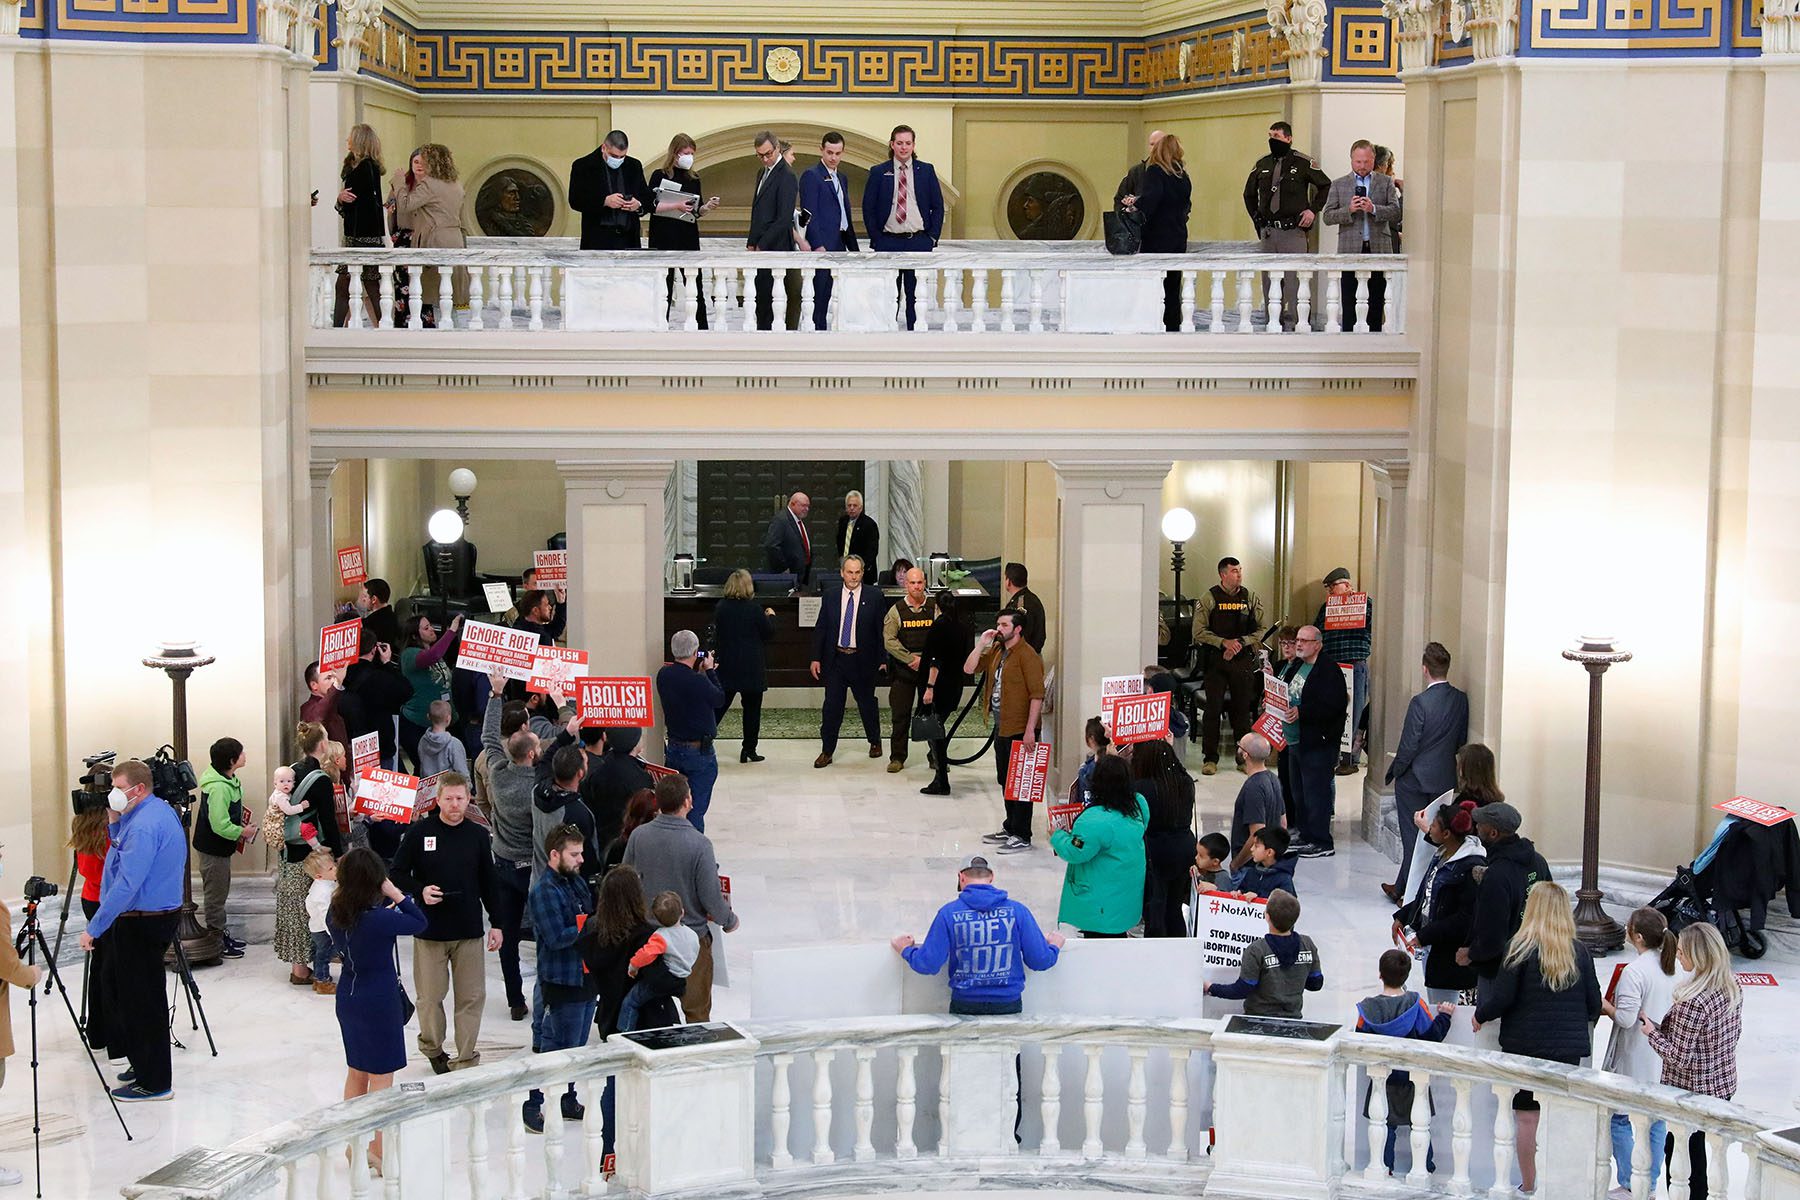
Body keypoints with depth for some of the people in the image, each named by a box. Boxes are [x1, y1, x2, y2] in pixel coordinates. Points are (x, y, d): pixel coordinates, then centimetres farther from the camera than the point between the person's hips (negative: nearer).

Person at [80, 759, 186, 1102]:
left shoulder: (144, 826, -22)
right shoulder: (160, 811, 10)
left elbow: (127, 884, -27)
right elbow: (122, 852, 19)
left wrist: (95, 928, -23)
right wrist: (117, 822, 3)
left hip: (142, 923, -10)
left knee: (141, 1002, -1)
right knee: (113, 987, 20)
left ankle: (154, 1083, 8)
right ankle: (144, 1064, 28)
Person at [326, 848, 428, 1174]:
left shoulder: (335, 914, -4)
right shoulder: (378, 919, -25)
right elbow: (419, 924, -14)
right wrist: (397, 895, -12)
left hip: (348, 997, 7)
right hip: (379, 1002, -7)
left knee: (356, 1073, 20)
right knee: (381, 1078, 3)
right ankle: (379, 1153, 8)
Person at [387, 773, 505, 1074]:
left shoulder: (478, 835, 4)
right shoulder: (419, 832, -4)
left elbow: (488, 883, 11)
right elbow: (398, 873, 1)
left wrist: (496, 923, 9)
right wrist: (420, 891, -16)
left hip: (469, 930, 2)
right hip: (430, 929, -2)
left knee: (472, 996, 2)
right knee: (430, 996, 6)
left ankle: (465, 1060, 11)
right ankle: (432, 1048, 29)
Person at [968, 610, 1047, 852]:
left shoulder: (1027, 655, -15)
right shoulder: (996, 651, 11)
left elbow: (1037, 694, -19)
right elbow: (969, 669, 11)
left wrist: (1030, 730, -23)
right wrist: (981, 644, -3)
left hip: (1020, 730, -9)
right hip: (1001, 727, 9)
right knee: (1006, 780, 18)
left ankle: (1022, 836, 2)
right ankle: (1010, 828, 30)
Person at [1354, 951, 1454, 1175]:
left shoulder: (1369, 1007, -12)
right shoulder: (1415, 1004, -14)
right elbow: (1432, 1035, -11)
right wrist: (1444, 1016, 6)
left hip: (1383, 1075, 0)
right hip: (1413, 1077, 0)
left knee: (1385, 1123, 11)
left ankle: (1385, 1167, 12)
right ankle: (1426, 1167, 22)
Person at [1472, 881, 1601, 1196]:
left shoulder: (1521, 949, -11)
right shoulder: (1579, 952, 0)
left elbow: (1501, 998, -11)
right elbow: (1594, 1003, 6)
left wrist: (1480, 1015, 9)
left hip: (1526, 1044, -3)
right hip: (1569, 1047, 3)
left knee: (1526, 1116, 5)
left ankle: (1528, 1186, 9)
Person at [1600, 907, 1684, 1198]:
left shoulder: (1634, 971, -21)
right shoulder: (1677, 967, 1)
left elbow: (1625, 1018, -22)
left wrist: (1605, 1005, -5)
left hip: (1634, 1062, -7)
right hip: (1665, 1060, 7)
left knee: (1619, 1119, 6)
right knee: (1656, 1120, 15)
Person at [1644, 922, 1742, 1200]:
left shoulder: (1693, 1003, -28)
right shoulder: (1732, 988, -3)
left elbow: (1680, 1058, -23)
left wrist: (1652, 1033, -9)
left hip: (1691, 1093, -8)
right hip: (1724, 1085, 8)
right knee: (1710, 1158, 19)